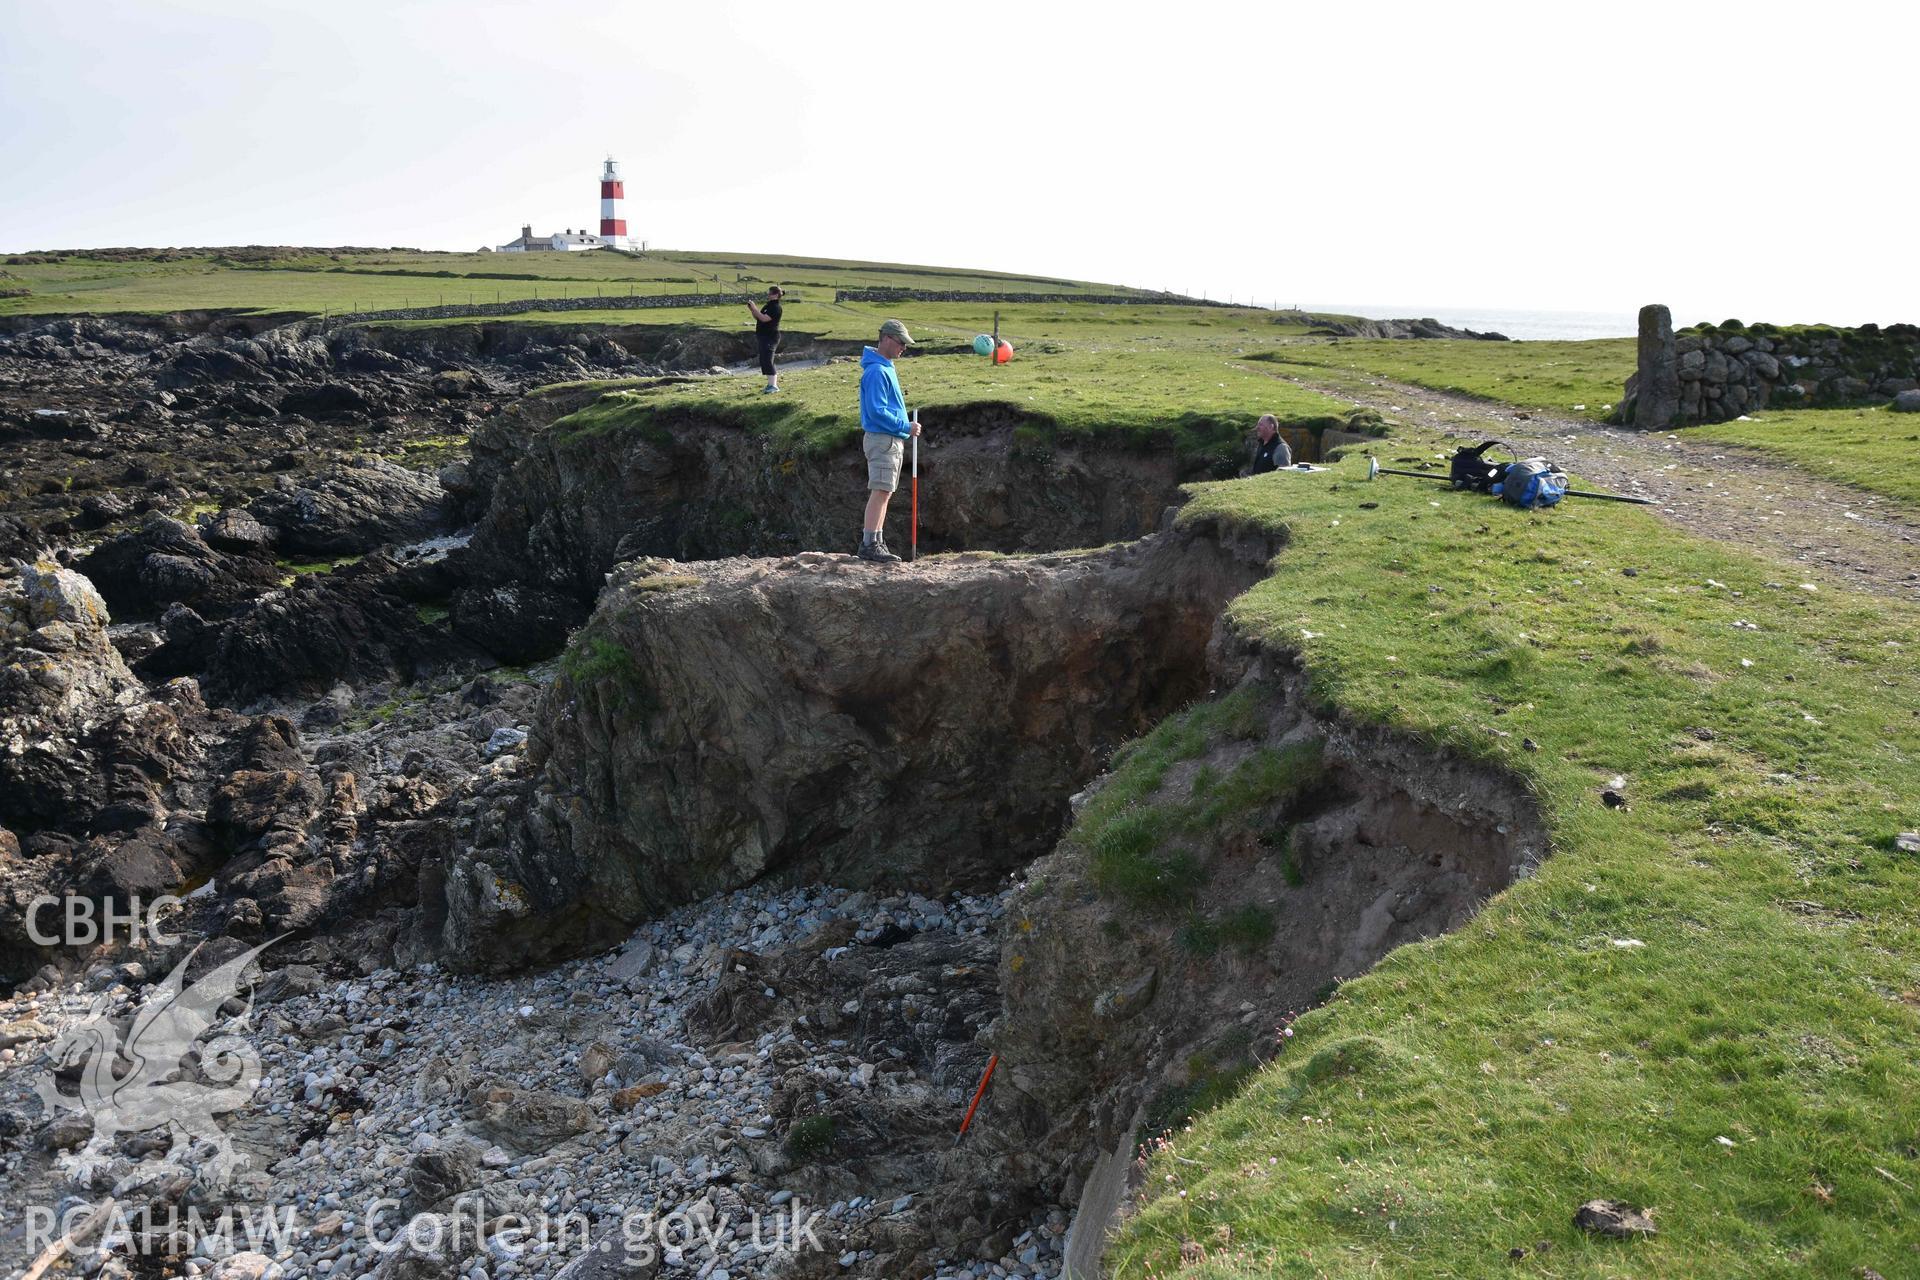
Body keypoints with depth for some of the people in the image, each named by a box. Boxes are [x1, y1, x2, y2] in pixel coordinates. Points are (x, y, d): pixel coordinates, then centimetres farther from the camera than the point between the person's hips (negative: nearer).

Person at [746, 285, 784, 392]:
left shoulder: (776, 307, -15)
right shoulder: (768, 305, 16)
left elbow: (764, 318, -25)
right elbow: (758, 318, 20)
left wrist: (754, 308, -21)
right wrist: (752, 310, 4)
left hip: (770, 337, -10)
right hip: (764, 337, 10)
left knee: (766, 361, -14)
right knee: (765, 361, 13)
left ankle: (773, 386, -15)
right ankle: (773, 384, 20)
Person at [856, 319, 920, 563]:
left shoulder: (886, 367, 17)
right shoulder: (877, 371, -15)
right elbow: (877, 412, -21)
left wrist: (904, 430, 18)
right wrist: (906, 427, -18)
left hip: (892, 440, 10)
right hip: (882, 439, -10)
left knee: (883, 493, 11)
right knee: (880, 492, -13)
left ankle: (877, 542, 14)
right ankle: (869, 545, -15)